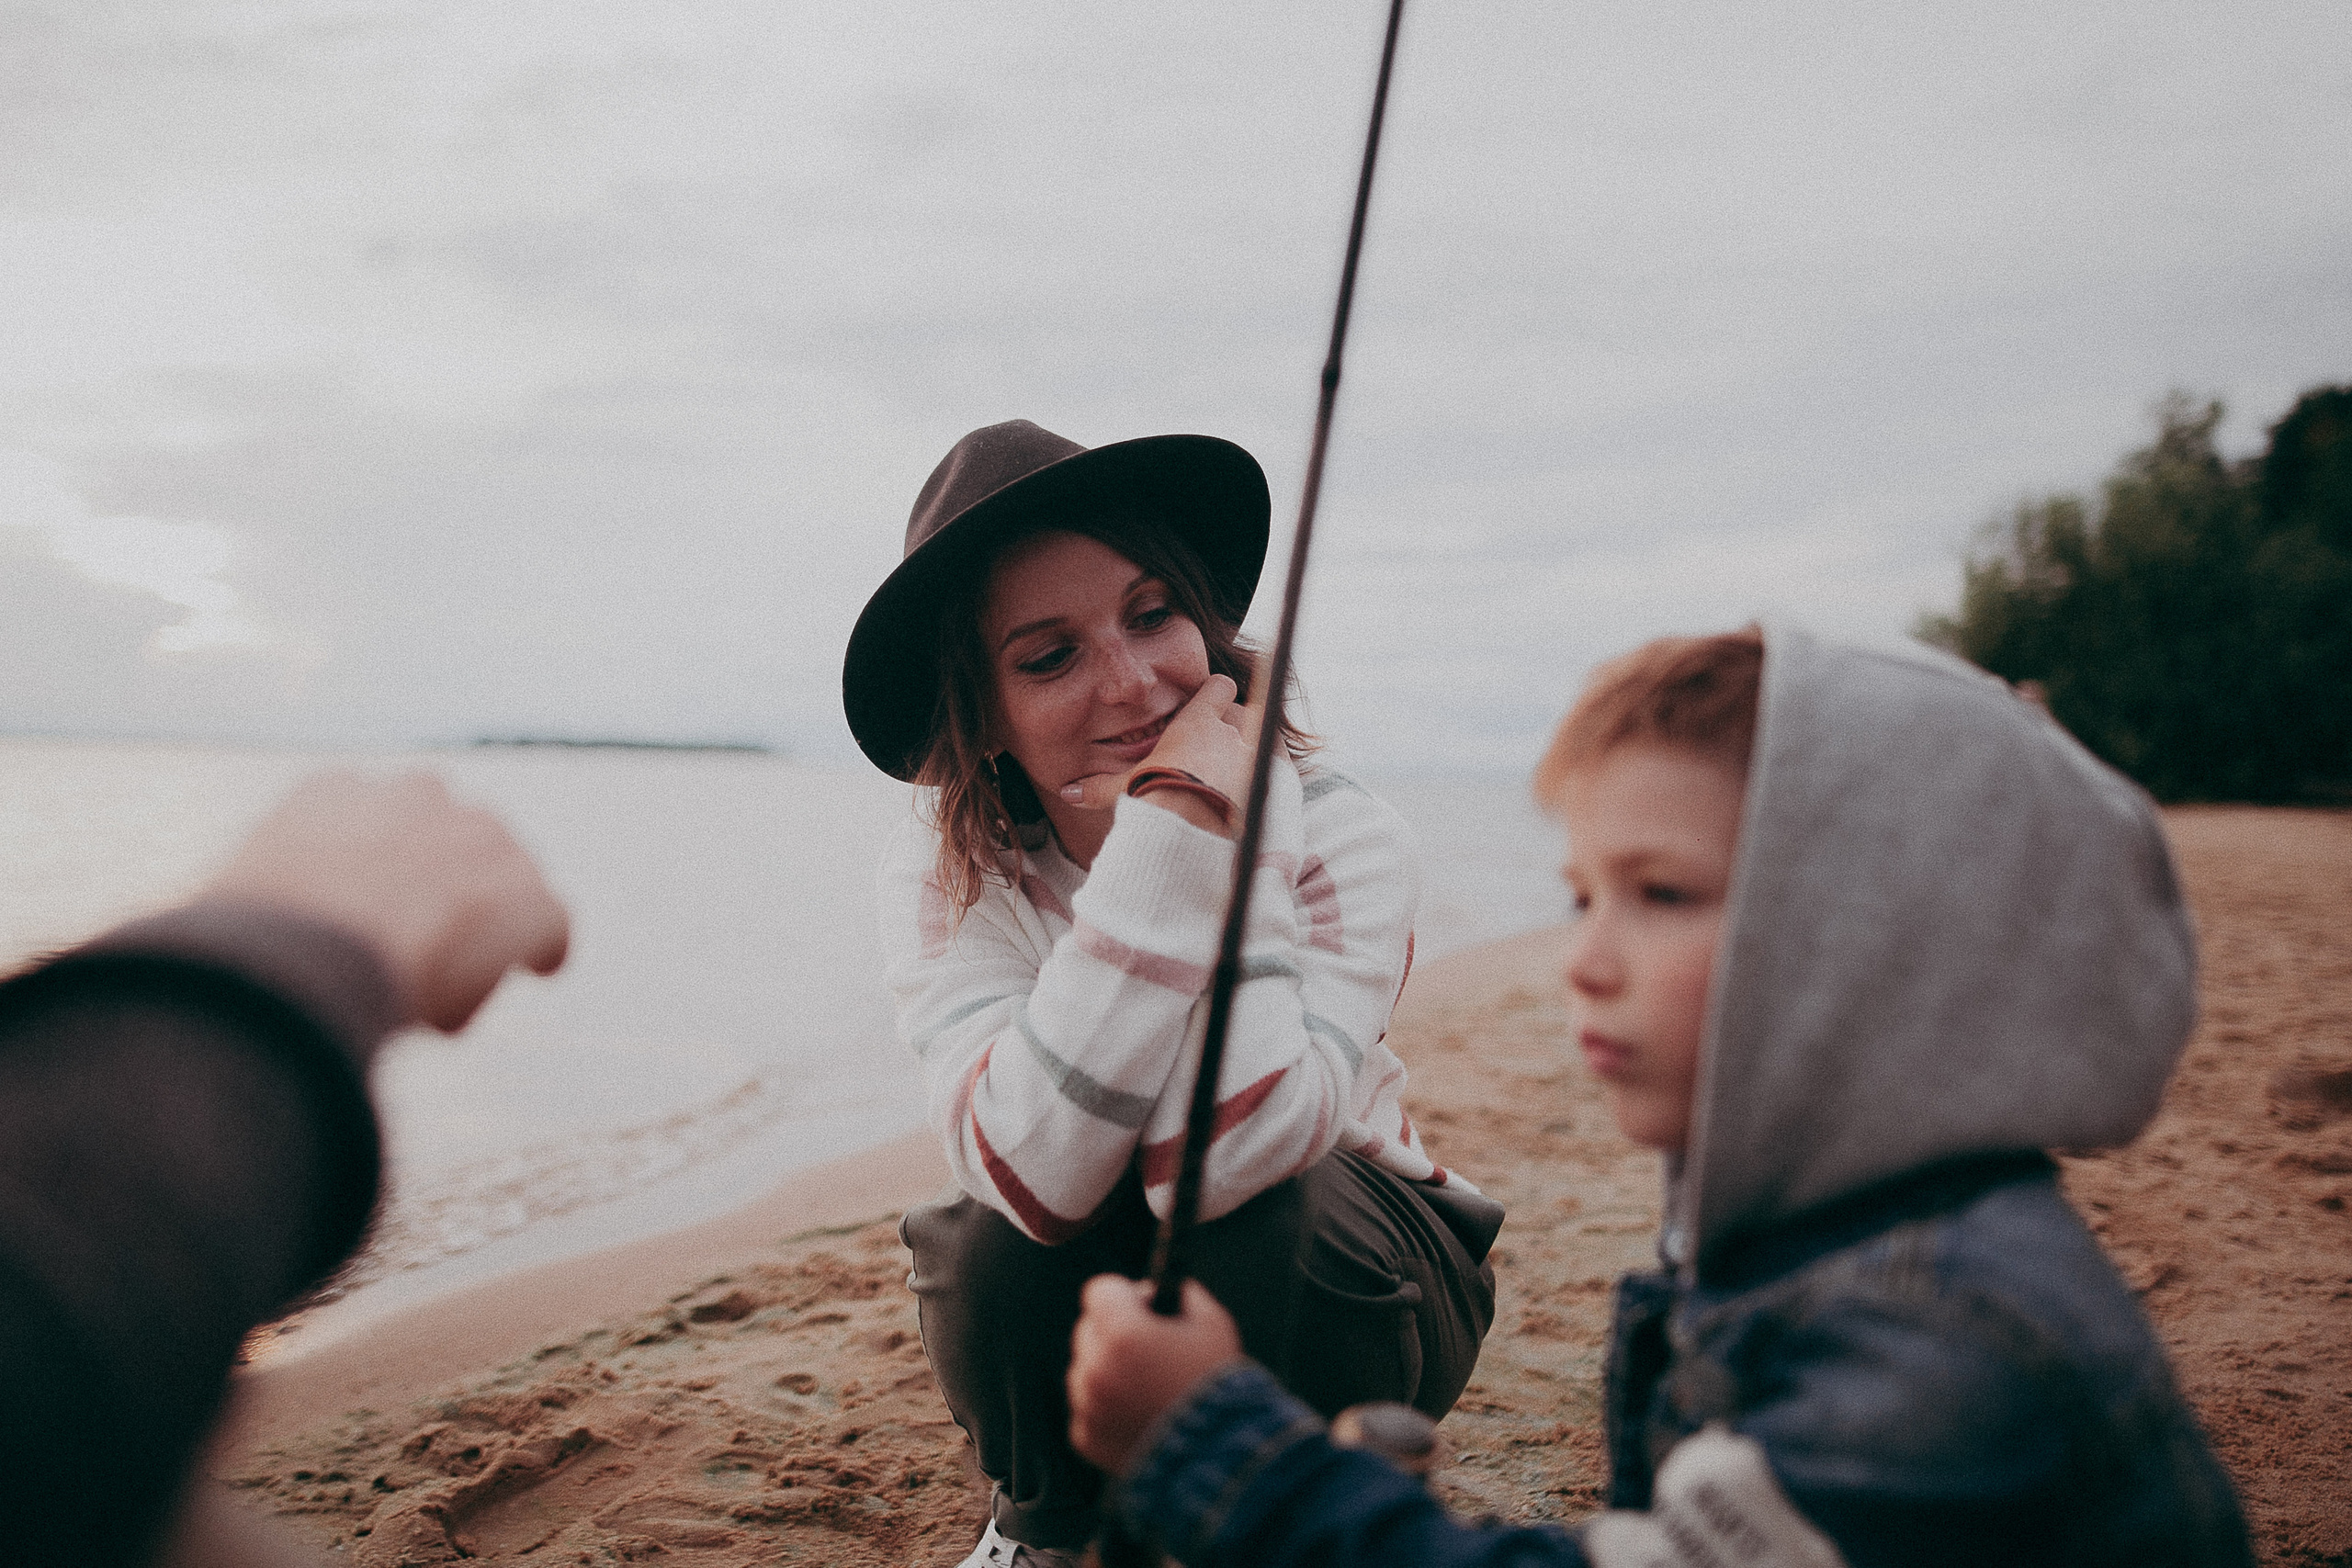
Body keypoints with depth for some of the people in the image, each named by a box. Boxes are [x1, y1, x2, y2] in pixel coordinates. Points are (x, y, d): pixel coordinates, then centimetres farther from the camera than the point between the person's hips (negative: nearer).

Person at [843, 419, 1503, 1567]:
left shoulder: (1337, 838, -24)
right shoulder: (945, 881, -19)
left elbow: (1224, 1162, -40)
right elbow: (1036, 1172, -37)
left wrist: (1213, 825, -36)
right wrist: (1170, 839, -39)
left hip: (1331, 1282, -1)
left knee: (1242, 1218, -33)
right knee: (998, 1237, -30)